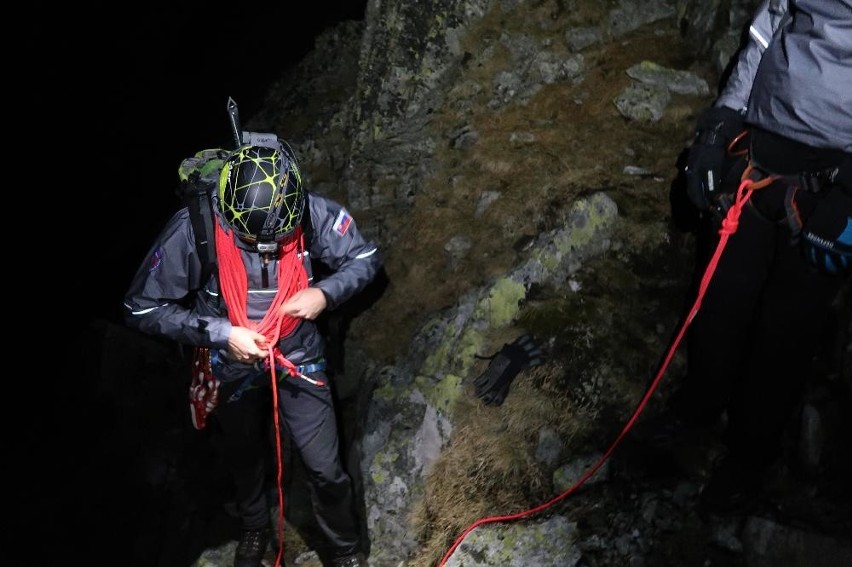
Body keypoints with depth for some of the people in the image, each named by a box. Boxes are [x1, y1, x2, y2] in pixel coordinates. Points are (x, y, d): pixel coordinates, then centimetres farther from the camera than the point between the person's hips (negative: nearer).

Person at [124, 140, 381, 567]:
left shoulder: (313, 214, -26)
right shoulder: (191, 229, -30)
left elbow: (365, 258, -8)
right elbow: (142, 308, -19)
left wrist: (324, 293, -26)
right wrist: (220, 333, -27)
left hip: (297, 358, 0)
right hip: (231, 367, 0)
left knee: (326, 468, 2)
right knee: (243, 461, 24)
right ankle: (255, 529, 56)